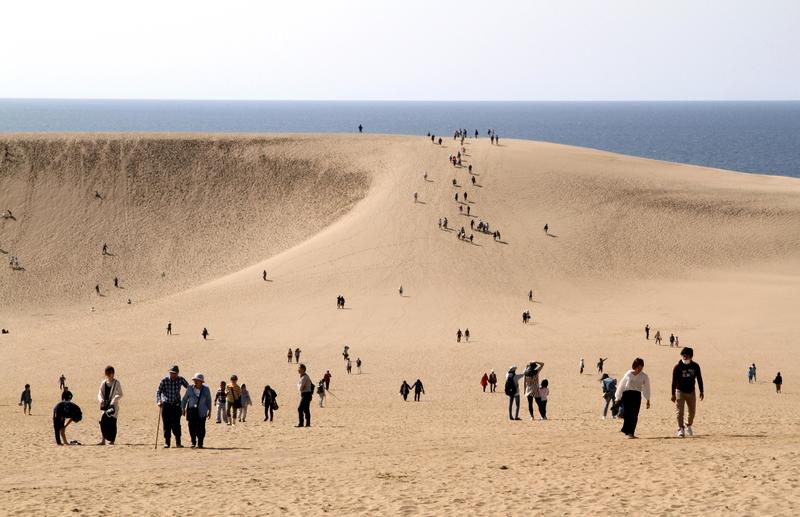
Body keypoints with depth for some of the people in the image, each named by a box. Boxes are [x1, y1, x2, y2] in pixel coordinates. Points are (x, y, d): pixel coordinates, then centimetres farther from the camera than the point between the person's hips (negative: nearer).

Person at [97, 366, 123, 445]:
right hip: (105, 405, 3)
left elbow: (120, 394, -4)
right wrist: (101, 400, -12)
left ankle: (112, 440, 2)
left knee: (112, 422, -5)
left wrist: (114, 400, -20)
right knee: (103, 421, -6)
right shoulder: (103, 383, 9)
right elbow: (100, 393, 8)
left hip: (113, 406, -3)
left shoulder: (116, 383, -1)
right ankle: (103, 439, 2)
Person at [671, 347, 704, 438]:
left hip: (691, 392, 3)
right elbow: (674, 381, -9)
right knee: (679, 411, -10)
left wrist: (701, 392, 6)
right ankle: (680, 429, -8)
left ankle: (688, 426, 33)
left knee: (692, 411, 11)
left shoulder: (695, 366, -3)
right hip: (680, 392, -3)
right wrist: (673, 394, -11)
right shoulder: (677, 367, -11)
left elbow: (699, 379, 6)